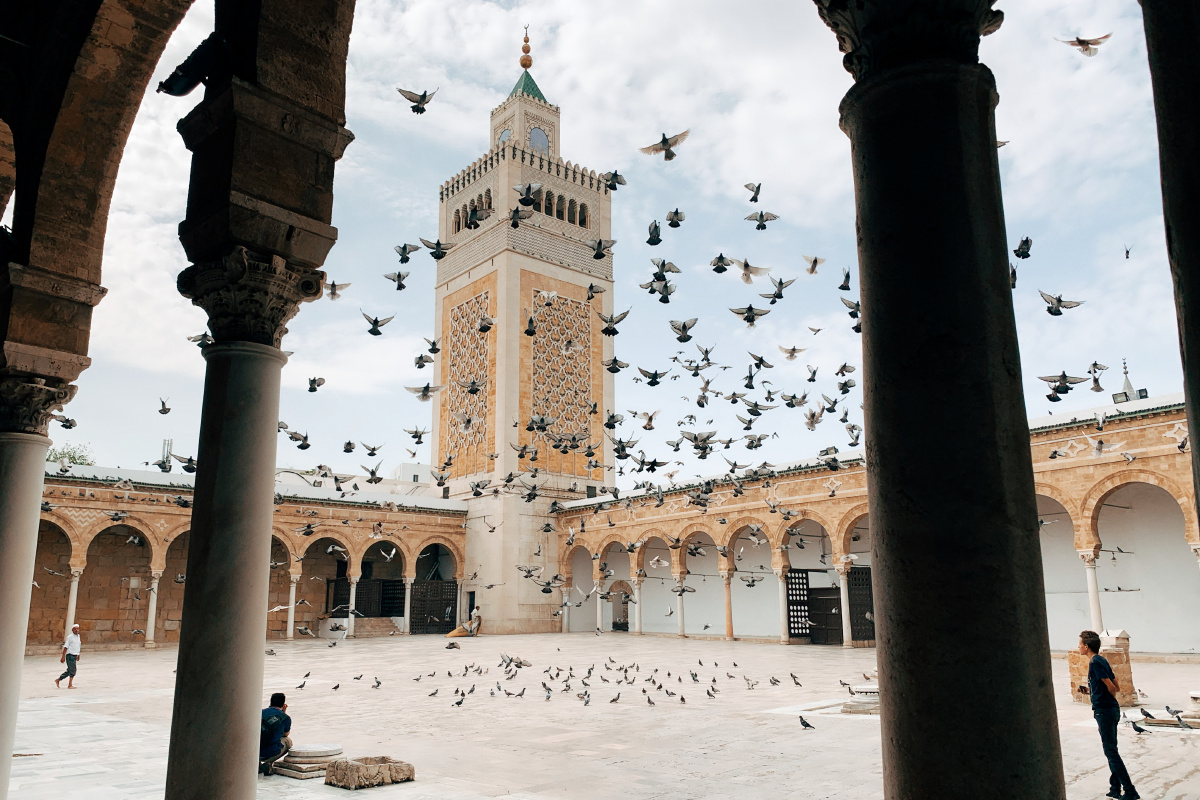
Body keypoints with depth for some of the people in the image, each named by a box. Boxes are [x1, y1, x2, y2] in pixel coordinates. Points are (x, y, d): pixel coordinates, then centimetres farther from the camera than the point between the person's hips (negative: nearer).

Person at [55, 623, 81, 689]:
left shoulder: (78, 636, 12)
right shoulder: (70, 637, -11)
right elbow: (65, 647, -12)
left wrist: (78, 655, 25)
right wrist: (63, 657, -16)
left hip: (75, 656, 8)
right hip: (70, 655, -8)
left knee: (69, 671, 14)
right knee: (73, 670, -9)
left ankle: (58, 680, 28)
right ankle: (70, 685, -3)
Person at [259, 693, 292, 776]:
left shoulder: (261, 712, 11)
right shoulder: (285, 718, 3)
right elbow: (286, 734, 27)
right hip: (270, 752, -4)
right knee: (288, 741, 27)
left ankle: (257, 762, 12)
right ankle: (268, 762, 2)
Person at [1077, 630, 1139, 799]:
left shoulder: (1095, 662, -17)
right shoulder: (1102, 660, 12)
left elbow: (1112, 688, -19)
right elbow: (1117, 687, 16)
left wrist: (1109, 699, 2)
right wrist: (1090, 690, 13)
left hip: (1104, 711, -10)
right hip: (1112, 710, 10)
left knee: (1111, 752, -5)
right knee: (1111, 751, 15)